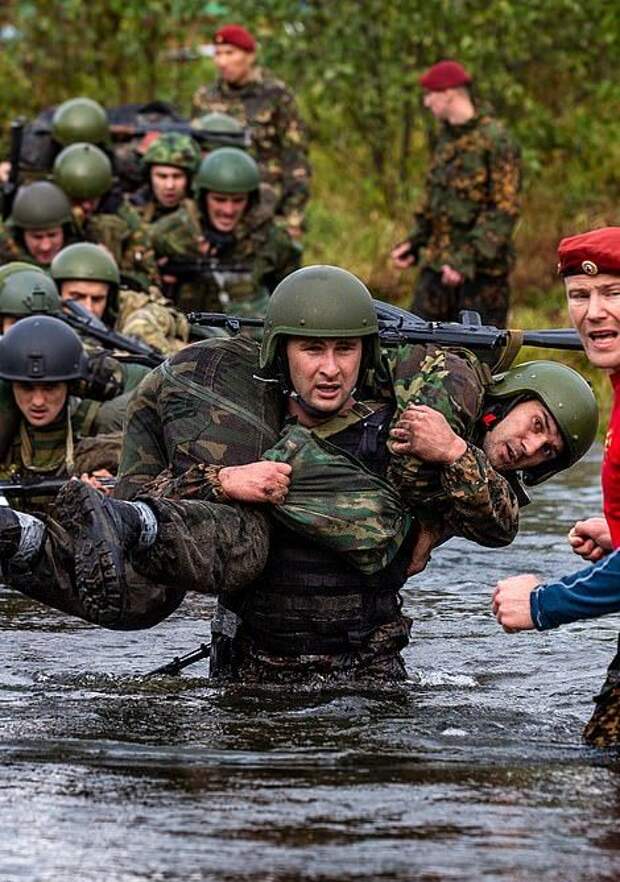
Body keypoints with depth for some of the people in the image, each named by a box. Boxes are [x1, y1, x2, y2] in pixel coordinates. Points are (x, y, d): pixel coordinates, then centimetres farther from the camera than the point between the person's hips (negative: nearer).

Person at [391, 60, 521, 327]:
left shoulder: (495, 140, -12)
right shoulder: (446, 139, 13)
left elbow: (505, 210, -17)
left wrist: (469, 259, -24)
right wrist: (414, 242, 9)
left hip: (482, 268, -8)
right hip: (437, 264, 8)